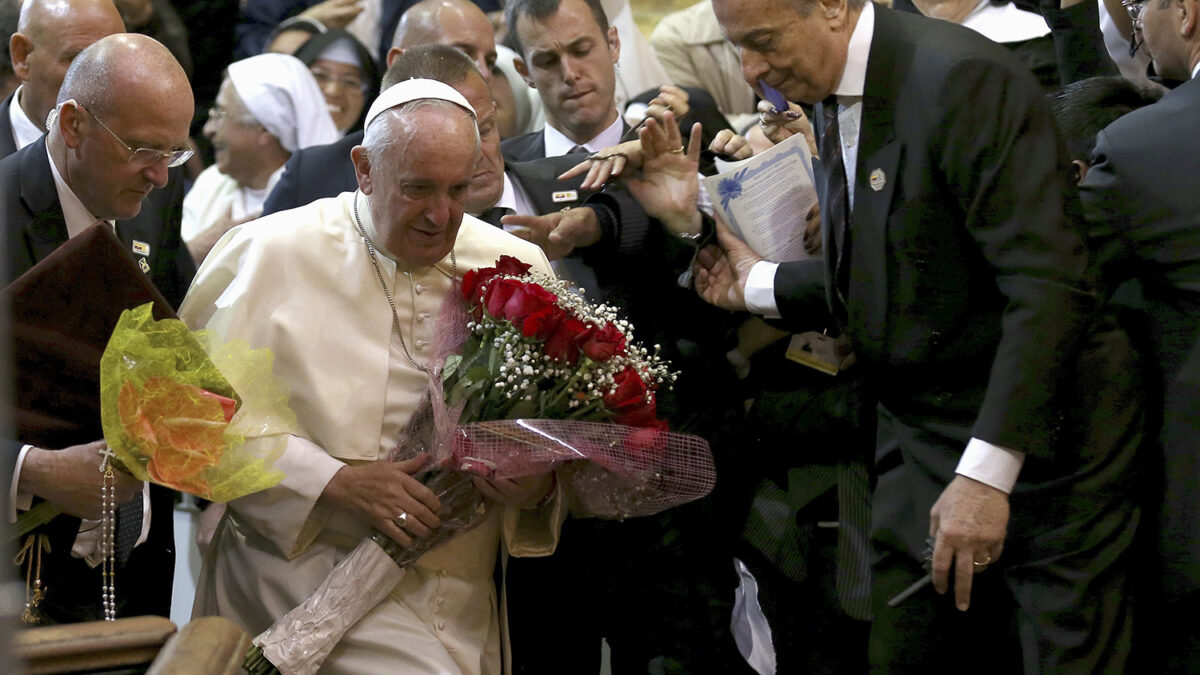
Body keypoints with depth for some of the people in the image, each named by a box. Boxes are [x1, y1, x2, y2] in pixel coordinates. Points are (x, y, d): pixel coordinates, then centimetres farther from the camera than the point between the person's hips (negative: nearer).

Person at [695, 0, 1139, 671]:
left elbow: (1048, 286, -25)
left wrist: (986, 474, -27)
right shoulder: (836, 100, 8)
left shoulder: (963, 77, -20)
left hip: (1037, 456, -8)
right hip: (925, 451, 8)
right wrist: (761, 283, 12)